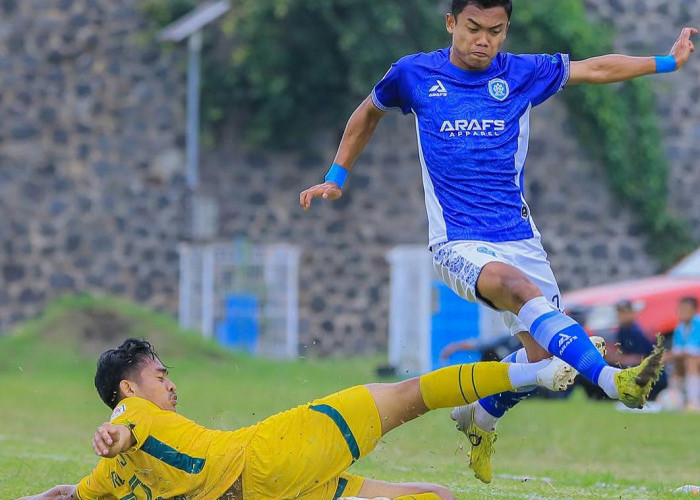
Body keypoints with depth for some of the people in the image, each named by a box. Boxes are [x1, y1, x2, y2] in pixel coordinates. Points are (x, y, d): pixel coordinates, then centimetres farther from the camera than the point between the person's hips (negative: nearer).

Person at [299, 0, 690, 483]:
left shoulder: (521, 74, 5)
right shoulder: (414, 74, 3)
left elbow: (597, 68, 11)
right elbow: (368, 113, 21)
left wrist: (669, 61, 7)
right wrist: (335, 179, 22)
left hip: (520, 239, 4)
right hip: (458, 243, -4)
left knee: (541, 350, -5)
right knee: (520, 288, -33)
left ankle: (479, 419, 25)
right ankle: (612, 380, -49)